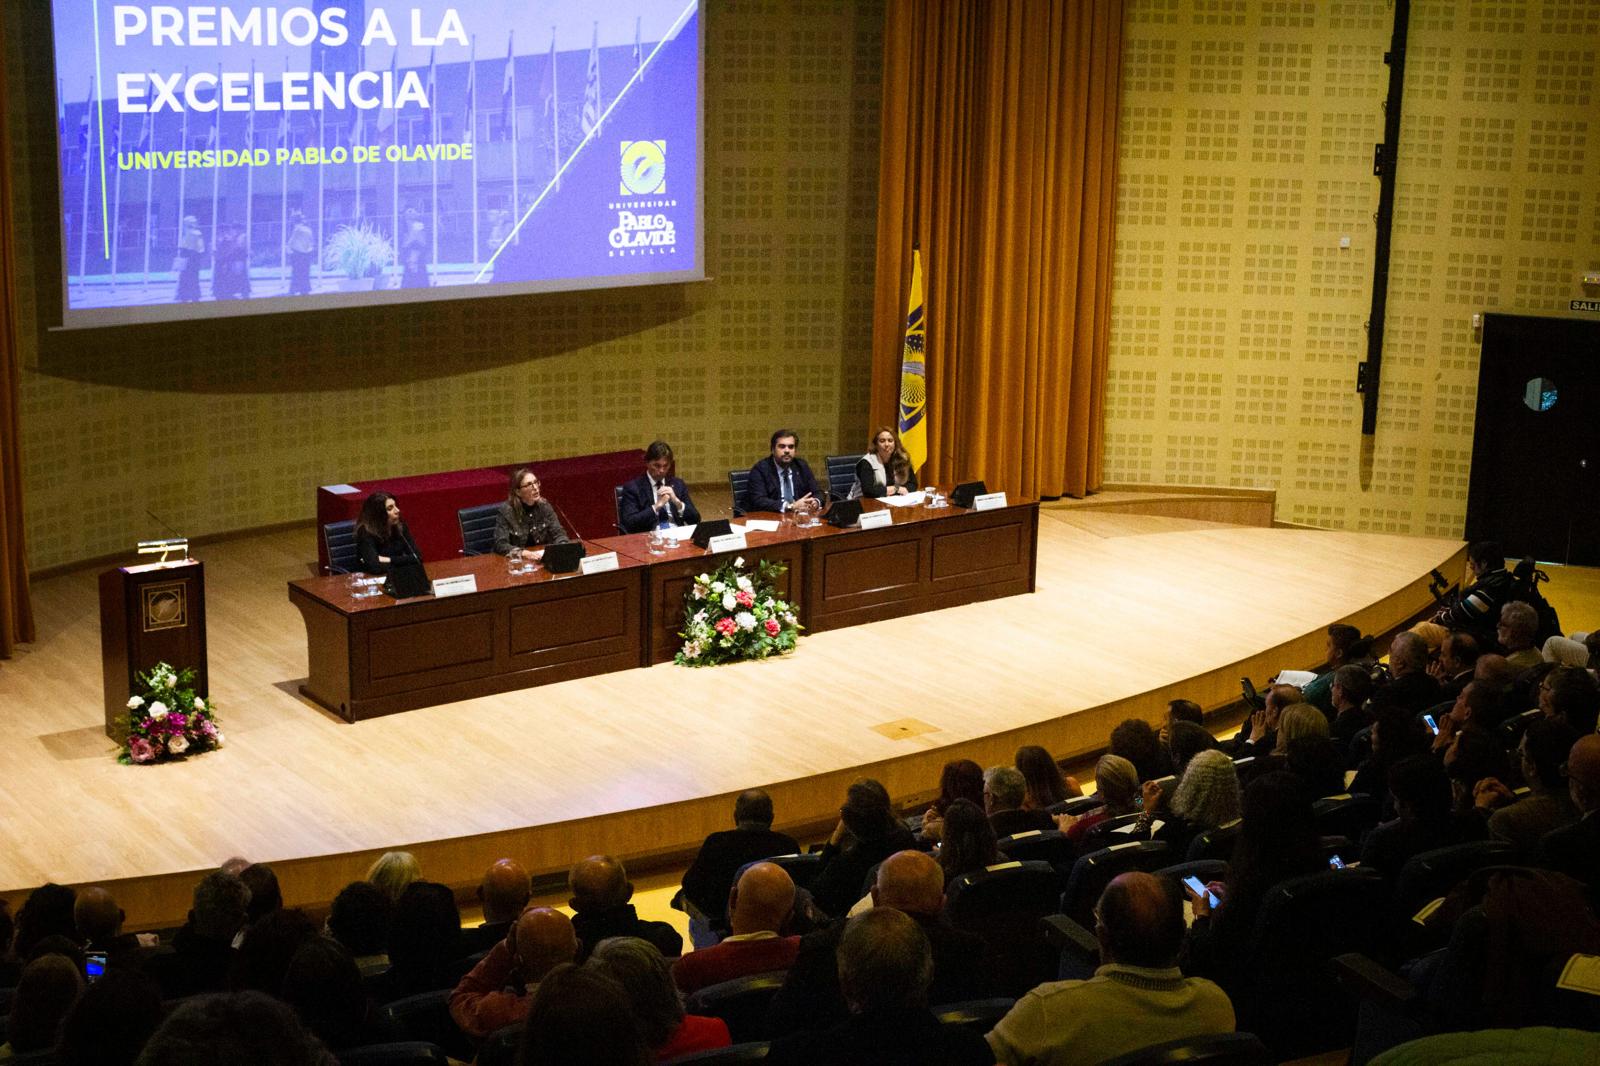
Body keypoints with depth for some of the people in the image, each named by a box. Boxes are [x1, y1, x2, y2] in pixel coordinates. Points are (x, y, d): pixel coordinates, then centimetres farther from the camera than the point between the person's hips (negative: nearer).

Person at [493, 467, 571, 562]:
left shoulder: (544, 506, 2)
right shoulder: (506, 511, -12)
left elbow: (558, 533, 2)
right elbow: (500, 545, -17)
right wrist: (525, 553, -32)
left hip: (544, 558, 3)